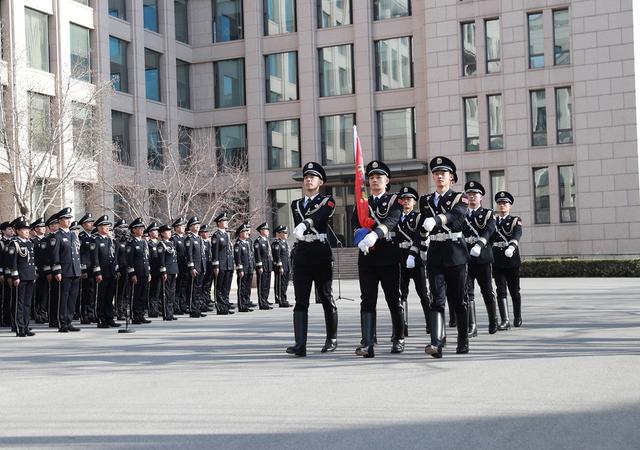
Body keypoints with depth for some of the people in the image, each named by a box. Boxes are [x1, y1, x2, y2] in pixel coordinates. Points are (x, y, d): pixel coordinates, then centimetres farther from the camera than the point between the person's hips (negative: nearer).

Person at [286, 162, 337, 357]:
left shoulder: (327, 201, 3)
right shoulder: (296, 204, 19)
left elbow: (319, 216, -18)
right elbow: (298, 225, 11)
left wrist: (305, 225, -36)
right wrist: (313, 230, -5)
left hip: (321, 253, -3)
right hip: (301, 254, 3)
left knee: (326, 298, 7)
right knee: (301, 301, -6)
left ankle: (332, 339, 22)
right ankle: (300, 344, -13)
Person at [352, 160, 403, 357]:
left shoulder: (394, 200, 4)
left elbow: (392, 219, -16)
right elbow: (355, 221, -1)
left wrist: (375, 234, -34)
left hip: (388, 254, -2)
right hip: (367, 255, 2)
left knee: (394, 298, 5)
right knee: (367, 300, -6)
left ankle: (399, 339, 21)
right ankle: (367, 344, -11)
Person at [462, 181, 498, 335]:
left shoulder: (488, 214, 5)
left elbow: (489, 231, -14)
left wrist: (479, 244, -32)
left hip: (482, 257, -2)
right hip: (465, 257, 2)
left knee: (487, 291, 6)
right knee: (467, 291, -7)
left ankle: (493, 323, 23)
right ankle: (471, 327, -9)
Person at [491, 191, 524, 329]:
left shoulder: (516, 221, 3)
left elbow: (517, 235, -17)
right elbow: (488, 239, 14)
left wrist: (511, 246, -37)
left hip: (512, 261, -2)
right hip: (497, 262, 2)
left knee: (514, 291, 8)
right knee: (501, 291, -6)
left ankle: (518, 318, 26)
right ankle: (505, 321, -11)